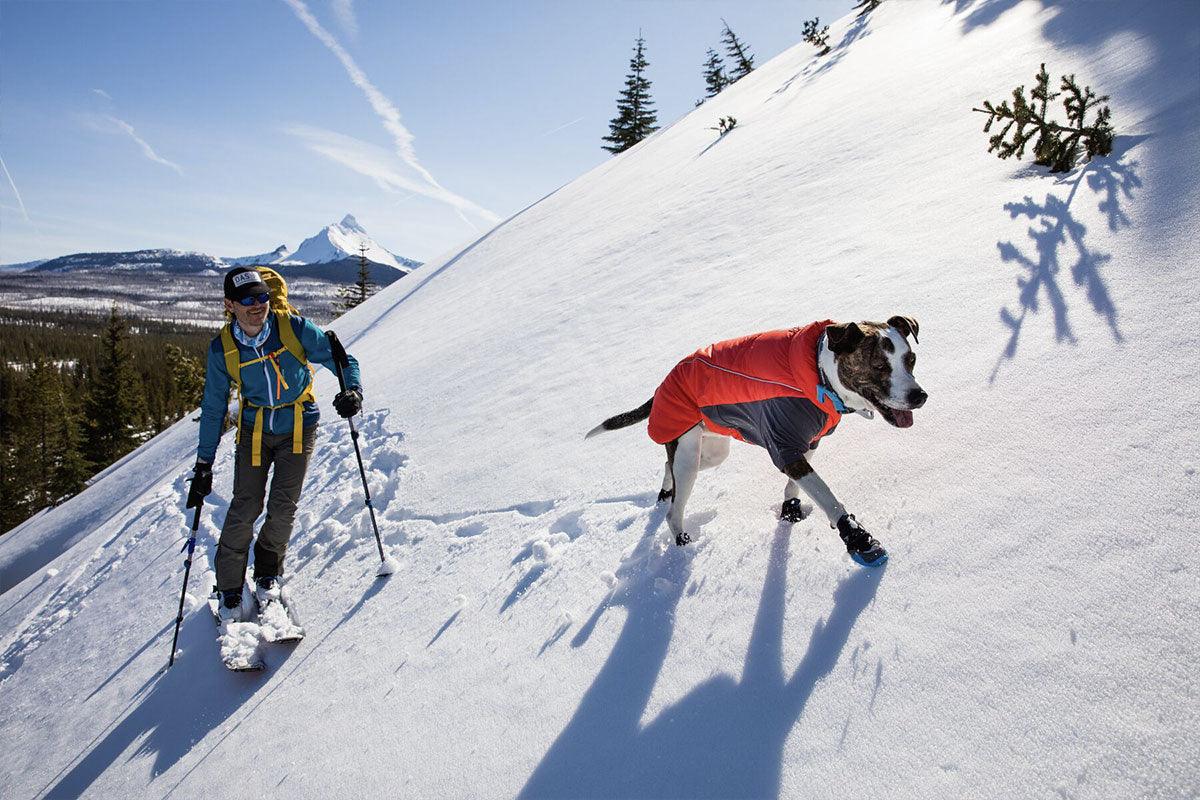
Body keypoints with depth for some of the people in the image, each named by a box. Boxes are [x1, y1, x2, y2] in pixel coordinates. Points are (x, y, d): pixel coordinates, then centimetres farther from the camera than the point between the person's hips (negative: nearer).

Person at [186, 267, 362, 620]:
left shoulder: (295, 329, -18)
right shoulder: (222, 349, -11)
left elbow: (340, 359, -9)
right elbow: (213, 408, -1)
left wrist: (353, 390, -31)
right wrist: (204, 464, 1)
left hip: (298, 428, -1)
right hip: (254, 429, 1)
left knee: (283, 506, -3)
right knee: (245, 507, -4)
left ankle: (268, 572, 25)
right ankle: (229, 590, 16)